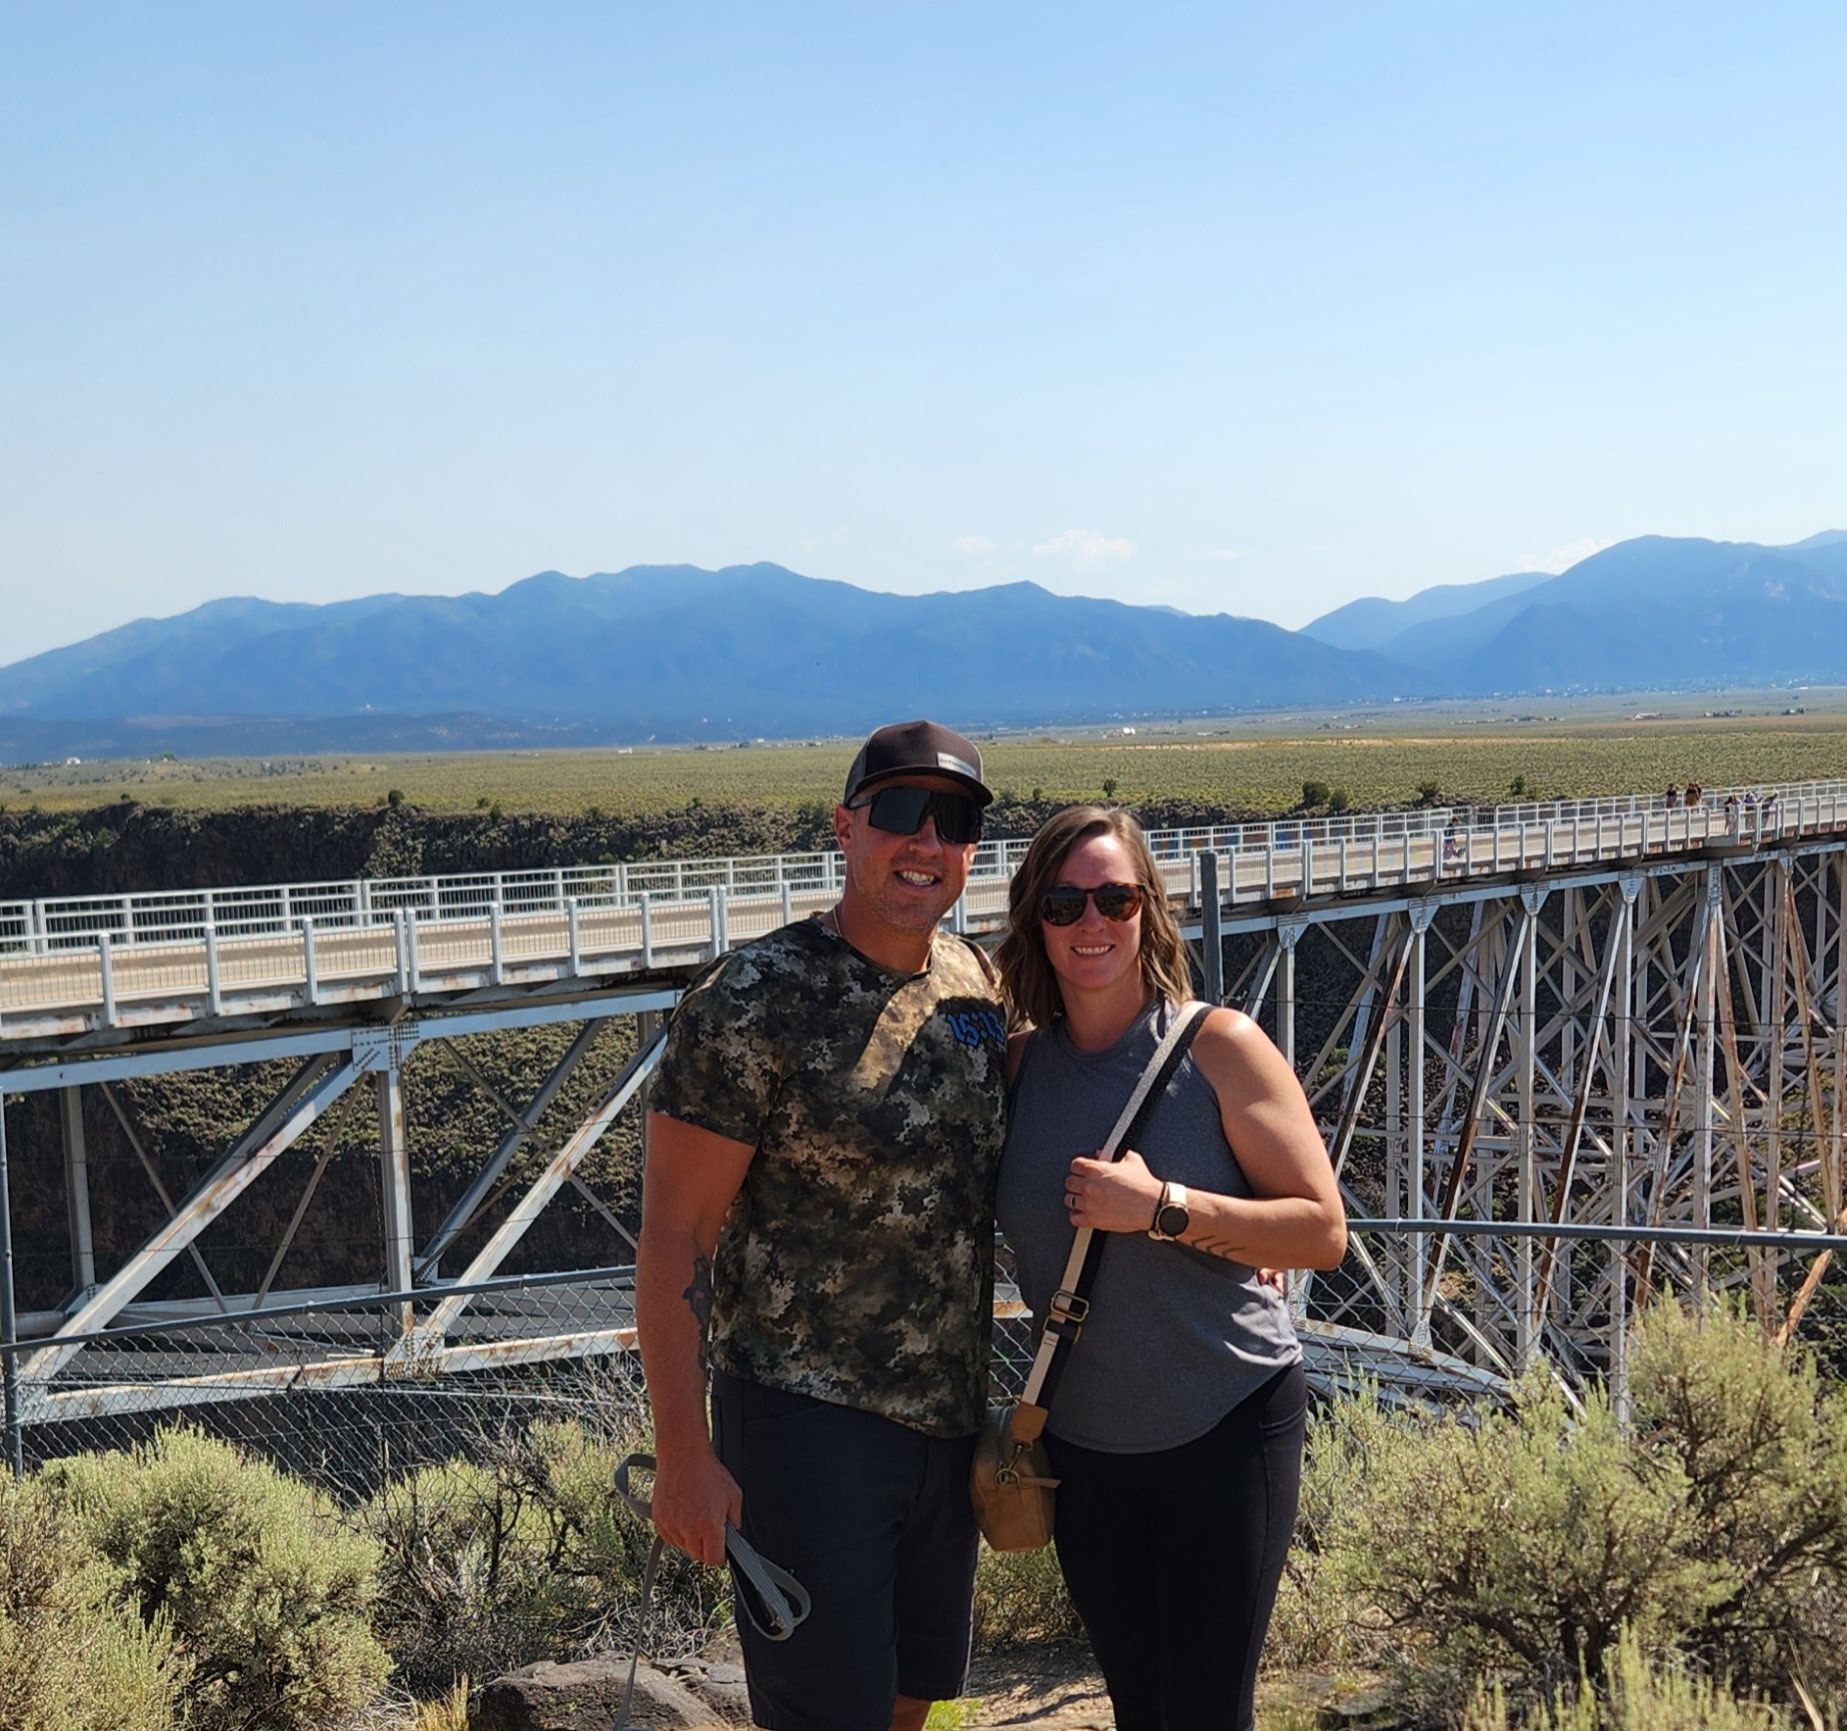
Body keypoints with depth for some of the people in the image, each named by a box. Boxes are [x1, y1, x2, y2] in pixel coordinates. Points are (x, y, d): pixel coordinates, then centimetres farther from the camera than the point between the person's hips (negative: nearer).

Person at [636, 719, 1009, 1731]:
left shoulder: (977, 986, 4)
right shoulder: (754, 1001, -16)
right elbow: (671, 1241, -15)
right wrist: (683, 1455, -18)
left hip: (949, 1417, 7)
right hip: (807, 1421, -7)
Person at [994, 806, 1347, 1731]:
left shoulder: (1217, 1046, -12)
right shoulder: (1019, 1061, -2)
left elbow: (1322, 1231, -15)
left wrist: (1162, 1206, -24)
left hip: (1227, 1429, -4)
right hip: (1081, 1439, 4)